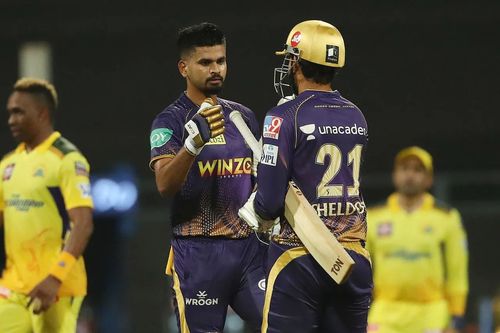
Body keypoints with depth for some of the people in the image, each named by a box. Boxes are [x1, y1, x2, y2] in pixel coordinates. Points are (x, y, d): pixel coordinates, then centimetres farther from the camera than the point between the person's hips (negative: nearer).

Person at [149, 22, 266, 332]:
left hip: (250, 246, 5)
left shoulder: (244, 116, 14)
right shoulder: (171, 121, -4)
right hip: (199, 252, -5)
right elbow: (165, 184, -21)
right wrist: (195, 141, -35)